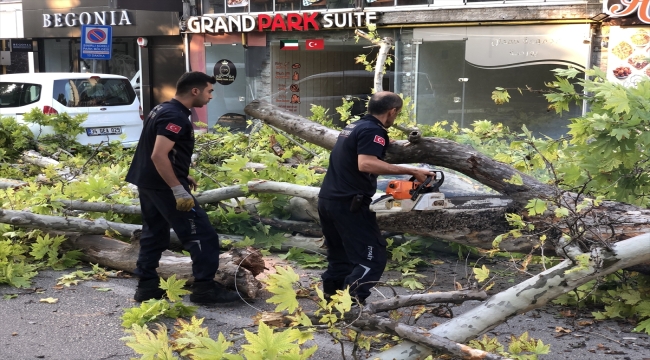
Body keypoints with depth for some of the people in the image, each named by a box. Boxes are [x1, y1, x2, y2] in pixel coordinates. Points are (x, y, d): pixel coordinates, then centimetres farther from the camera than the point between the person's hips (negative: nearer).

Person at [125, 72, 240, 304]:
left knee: (154, 233, 17)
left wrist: (180, 176, 23)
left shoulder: (164, 109, 13)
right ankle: (204, 287, 1)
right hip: (164, 185, -10)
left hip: (148, 182, 10)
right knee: (202, 235, -4)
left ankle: (146, 286, 21)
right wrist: (179, 190, -28)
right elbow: (159, 156, -28)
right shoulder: (176, 117, -19)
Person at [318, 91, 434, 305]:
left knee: (340, 257, 20)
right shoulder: (373, 131, -10)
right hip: (349, 204, -10)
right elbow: (366, 164, -28)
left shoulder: (354, 126, 18)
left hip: (327, 200, 10)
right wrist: (411, 171, -27)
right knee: (373, 259, -7)